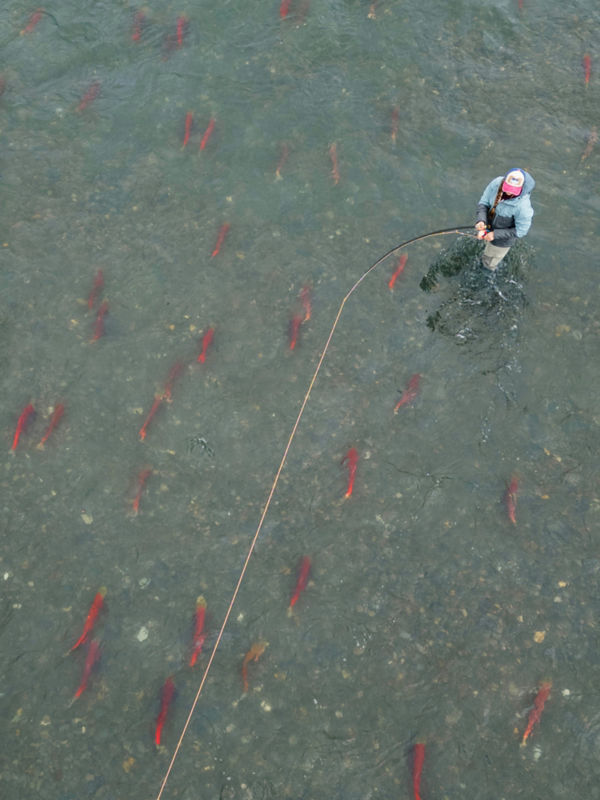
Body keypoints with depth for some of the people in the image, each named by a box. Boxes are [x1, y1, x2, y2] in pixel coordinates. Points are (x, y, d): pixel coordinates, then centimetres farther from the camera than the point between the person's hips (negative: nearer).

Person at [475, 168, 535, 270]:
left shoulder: (523, 206, -41)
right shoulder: (496, 183, -30)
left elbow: (520, 231, -28)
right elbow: (483, 203, -17)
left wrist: (495, 234, -29)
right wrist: (481, 220, -36)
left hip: (503, 240, -4)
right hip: (489, 227, 5)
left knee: (489, 262, 22)